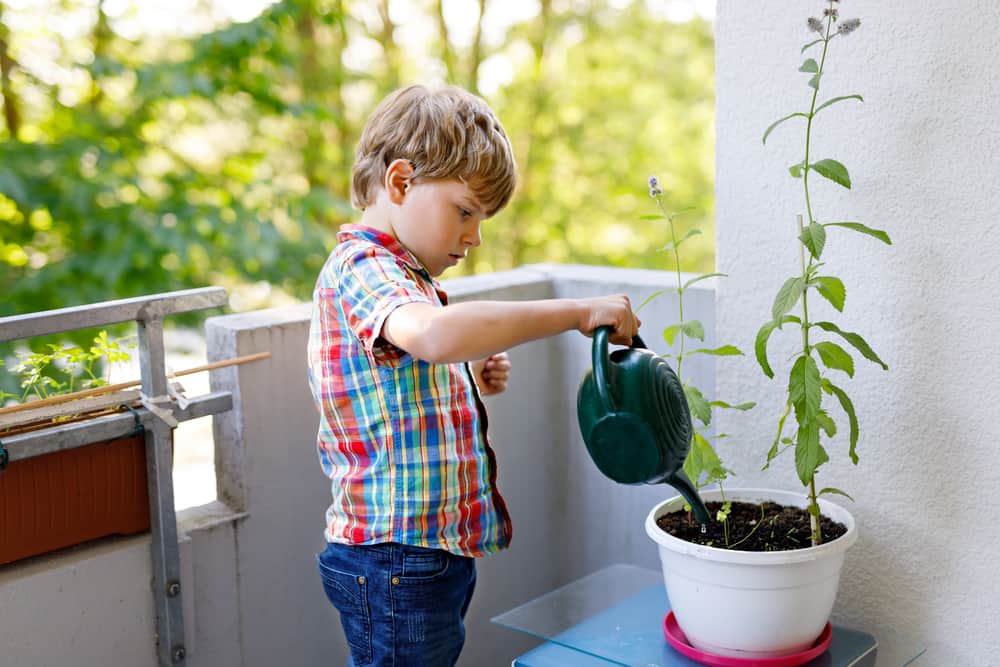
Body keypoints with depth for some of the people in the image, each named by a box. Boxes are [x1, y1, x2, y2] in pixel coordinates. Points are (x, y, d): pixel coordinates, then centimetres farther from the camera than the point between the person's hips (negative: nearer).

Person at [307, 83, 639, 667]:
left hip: (437, 551, 10)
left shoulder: (405, 276, 15)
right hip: (395, 562, -10)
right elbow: (437, 335, -40)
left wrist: (473, 383, 7)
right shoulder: (361, 268, -17)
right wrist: (578, 312, -32)